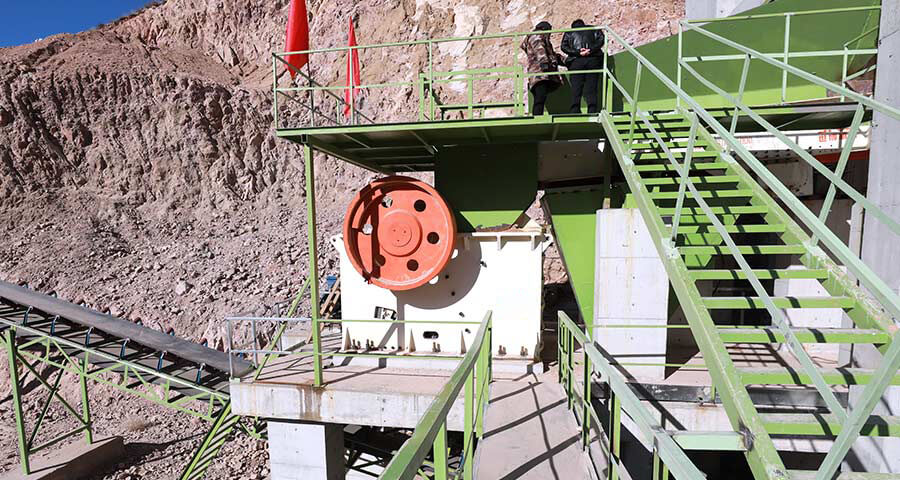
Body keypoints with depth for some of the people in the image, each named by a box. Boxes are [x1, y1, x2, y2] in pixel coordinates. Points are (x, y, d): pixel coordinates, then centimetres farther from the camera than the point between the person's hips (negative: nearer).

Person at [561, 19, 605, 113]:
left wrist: (577, 52, -4)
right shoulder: (594, 29, 23)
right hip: (593, 60, 1)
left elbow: (563, 46, 4)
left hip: (576, 61, -1)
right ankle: (592, 112, -10)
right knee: (591, 89, -2)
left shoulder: (569, 32, 21)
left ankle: (574, 112, -12)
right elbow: (601, 39, 6)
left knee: (576, 89, -4)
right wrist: (591, 50, -4)